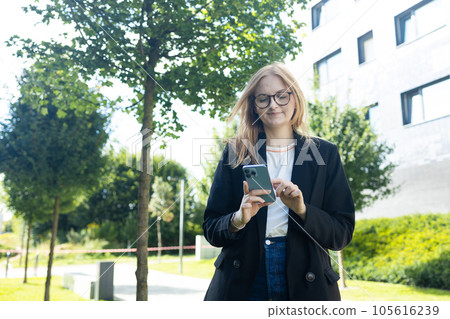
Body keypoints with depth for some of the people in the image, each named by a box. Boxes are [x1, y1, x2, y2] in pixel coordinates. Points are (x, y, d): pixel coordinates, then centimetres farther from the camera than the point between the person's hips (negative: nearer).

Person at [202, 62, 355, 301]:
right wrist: (238, 220, -19)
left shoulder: (324, 153, 3)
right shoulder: (235, 152, 3)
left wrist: (301, 210, -18)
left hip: (305, 285, 0)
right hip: (242, 284, 0)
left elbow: (342, 234, -1)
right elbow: (211, 229, 2)